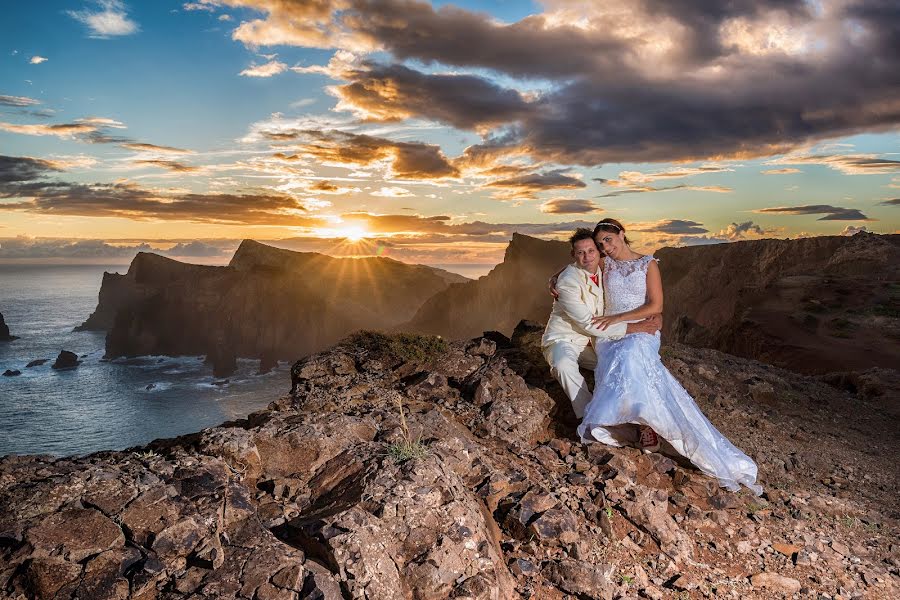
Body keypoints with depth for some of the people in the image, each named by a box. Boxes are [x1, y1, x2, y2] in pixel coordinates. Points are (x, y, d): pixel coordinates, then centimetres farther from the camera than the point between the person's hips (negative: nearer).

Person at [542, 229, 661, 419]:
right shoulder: (568, 281, -23)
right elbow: (588, 324, -24)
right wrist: (631, 328, -24)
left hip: (592, 342, 7)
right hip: (563, 340, -7)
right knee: (564, 365, -37)